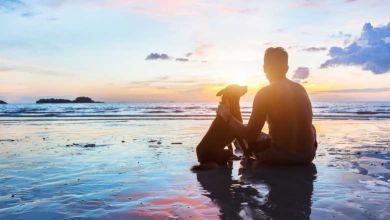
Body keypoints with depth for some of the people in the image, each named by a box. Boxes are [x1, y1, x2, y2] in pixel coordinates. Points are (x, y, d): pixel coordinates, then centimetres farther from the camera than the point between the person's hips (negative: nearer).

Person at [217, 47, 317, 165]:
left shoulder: (264, 93, -10)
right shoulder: (300, 88, 6)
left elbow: (251, 135, -13)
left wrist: (227, 116, 1)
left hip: (281, 155, -4)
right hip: (308, 154, 4)